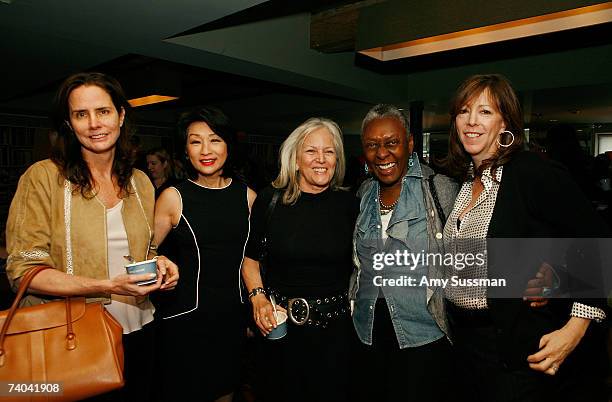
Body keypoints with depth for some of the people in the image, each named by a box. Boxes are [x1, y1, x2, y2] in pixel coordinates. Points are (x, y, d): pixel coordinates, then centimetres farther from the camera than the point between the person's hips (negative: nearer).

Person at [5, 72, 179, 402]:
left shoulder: (140, 182, 5)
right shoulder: (43, 177, -10)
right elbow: (23, 271, -13)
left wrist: (158, 265, -6)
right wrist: (108, 286, -23)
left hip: (136, 334, 5)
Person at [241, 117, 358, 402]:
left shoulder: (348, 204, -3)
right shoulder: (270, 200, -5)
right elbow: (250, 258, 4)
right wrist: (258, 297, -9)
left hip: (334, 325, 1)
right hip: (278, 324, 0)